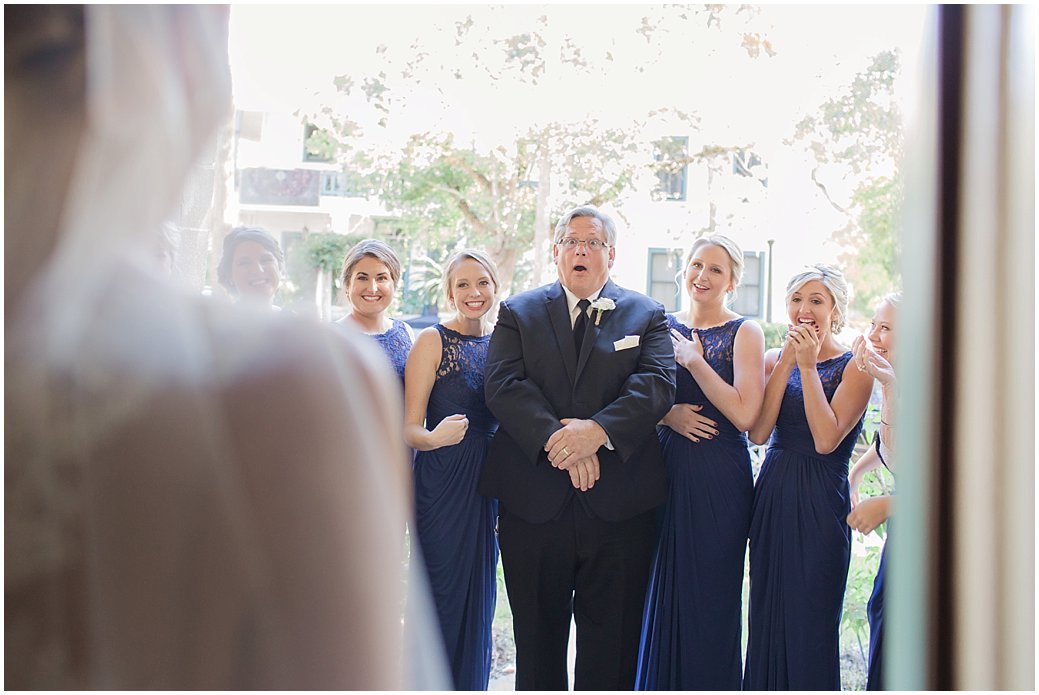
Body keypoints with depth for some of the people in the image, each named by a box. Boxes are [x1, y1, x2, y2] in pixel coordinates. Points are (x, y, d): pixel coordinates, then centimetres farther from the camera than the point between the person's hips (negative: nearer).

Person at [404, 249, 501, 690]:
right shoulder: (433, 340, -6)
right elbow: (409, 428, -11)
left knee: (480, 594, 12)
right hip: (442, 483, -5)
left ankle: (471, 684, 26)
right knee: (442, 593, -1)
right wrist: (437, 437, -32)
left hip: (490, 480, 5)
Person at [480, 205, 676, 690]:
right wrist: (557, 439, -20)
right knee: (537, 636, 13)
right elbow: (504, 385, -6)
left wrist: (599, 429, -23)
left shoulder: (647, 315, 9)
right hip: (534, 500, 0)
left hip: (618, 502, 0)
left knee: (612, 639, 9)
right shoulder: (518, 313, 9)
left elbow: (658, 383, -7)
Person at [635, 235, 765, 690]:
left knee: (709, 594, 4)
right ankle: (657, 681, 26)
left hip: (718, 480, -4)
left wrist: (694, 360, -13)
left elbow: (744, 414, -14)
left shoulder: (744, 332, -3)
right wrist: (667, 413, -11)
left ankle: (708, 682, 21)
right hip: (664, 470, 4)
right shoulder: (662, 326, 9)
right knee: (660, 590, 10)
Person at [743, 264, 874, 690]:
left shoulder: (853, 366, -5)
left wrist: (808, 366, -17)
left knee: (809, 620, 3)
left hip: (819, 504, -4)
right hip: (771, 496, 5)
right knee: (767, 617, 12)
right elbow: (758, 432, -7)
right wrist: (788, 362, -11)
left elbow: (827, 439, -18)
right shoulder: (775, 359, 8)